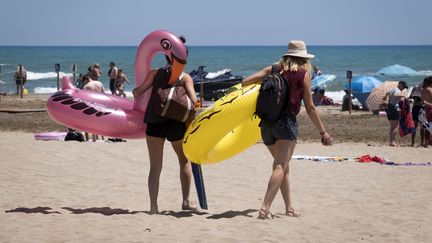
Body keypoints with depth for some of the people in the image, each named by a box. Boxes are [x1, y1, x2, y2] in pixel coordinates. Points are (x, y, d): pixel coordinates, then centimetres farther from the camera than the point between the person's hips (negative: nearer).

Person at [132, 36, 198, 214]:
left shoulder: (155, 74, 6)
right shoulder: (185, 77, 2)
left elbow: (138, 91, -1)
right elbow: (194, 101, -11)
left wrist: (135, 92, 21)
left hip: (154, 124, 1)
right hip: (176, 124, -1)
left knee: (155, 167, 8)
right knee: (185, 161, 20)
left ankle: (153, 206, 1)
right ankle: (186, 201, 20)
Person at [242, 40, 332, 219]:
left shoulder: (273, 70, 16)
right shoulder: (303, 74, 6)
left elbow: (245, 81, 4)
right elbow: (310, 107, 4)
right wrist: (323, 132, 10)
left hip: (266, 122, 5)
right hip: (286, 122, -5)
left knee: (283, 166, 19)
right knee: (280, 167, -11)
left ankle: (289, 208, 20)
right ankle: (265, 208, -26)